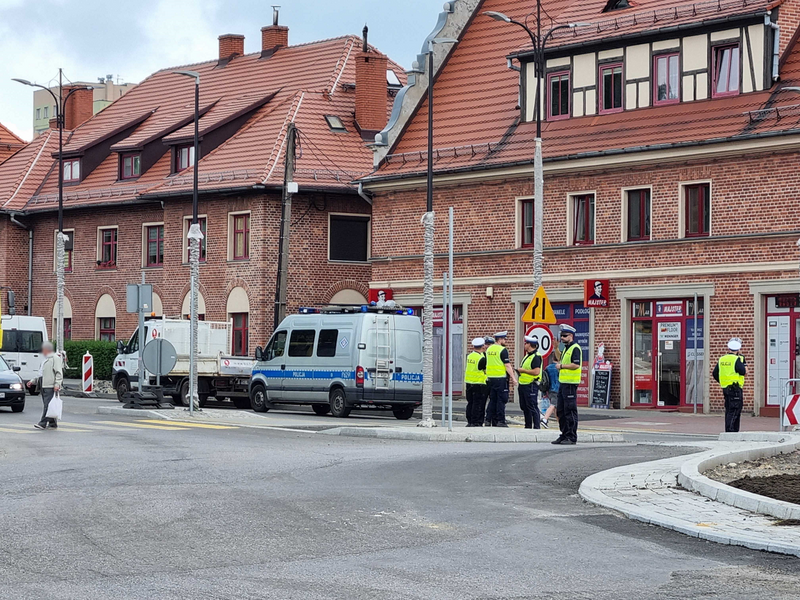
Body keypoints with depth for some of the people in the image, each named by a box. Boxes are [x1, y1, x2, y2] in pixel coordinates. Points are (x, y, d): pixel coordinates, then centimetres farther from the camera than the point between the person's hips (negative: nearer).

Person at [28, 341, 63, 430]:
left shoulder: (55, 358, -3)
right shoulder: (45, 360, 28)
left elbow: (59, 373, -12)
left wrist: (57, 384, -23)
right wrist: (33, 382, 29)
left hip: (51, 387, -10)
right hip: (44, 386, 10)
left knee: (48, 405, -14)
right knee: (47, 405, 7)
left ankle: (43, 423, -20)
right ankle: (53, 424, 9)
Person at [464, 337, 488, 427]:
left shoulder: (469, 356, 7)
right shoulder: (482, 358, -15)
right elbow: (486, 371, -9)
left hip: (469, 382, 7)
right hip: (479, 383, -7)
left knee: (470, 403, 13)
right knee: (478, 404, -2)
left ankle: (469, 421, 16)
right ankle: (476, 422, -2)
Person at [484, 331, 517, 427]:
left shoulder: (489, 349, 12)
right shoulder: (503, 350, -11)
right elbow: (507, 365, -13)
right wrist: (513, 377, -9)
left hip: (490, 378, 7)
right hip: (501, 378, -7)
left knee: (492, 400, 12)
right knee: (501, 400, -3)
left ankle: (489, 420, 11)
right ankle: (500, 421, -4)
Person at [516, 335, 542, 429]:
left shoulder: (536, 357, -15)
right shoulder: (527, 355, 17)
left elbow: (536, 372, -25)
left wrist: (523, 370, -17)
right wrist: (520, 370, 11)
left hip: (531, 385, -10)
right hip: (523, 385, 10)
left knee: (533, 407, -9)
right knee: (524, 407, 14)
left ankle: (537, 427, -6)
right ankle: (528, 426, 22)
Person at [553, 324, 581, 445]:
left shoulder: (575, 348, -12)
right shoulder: (566, 348, 19)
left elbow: (576, 365, -21)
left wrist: (561, 366, -15)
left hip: (570, 384, -10)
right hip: (562, 382, 10)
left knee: (570, 411, -7)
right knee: (561, 411, 12)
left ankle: (572, 437, -4)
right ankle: (564, 435, 19)